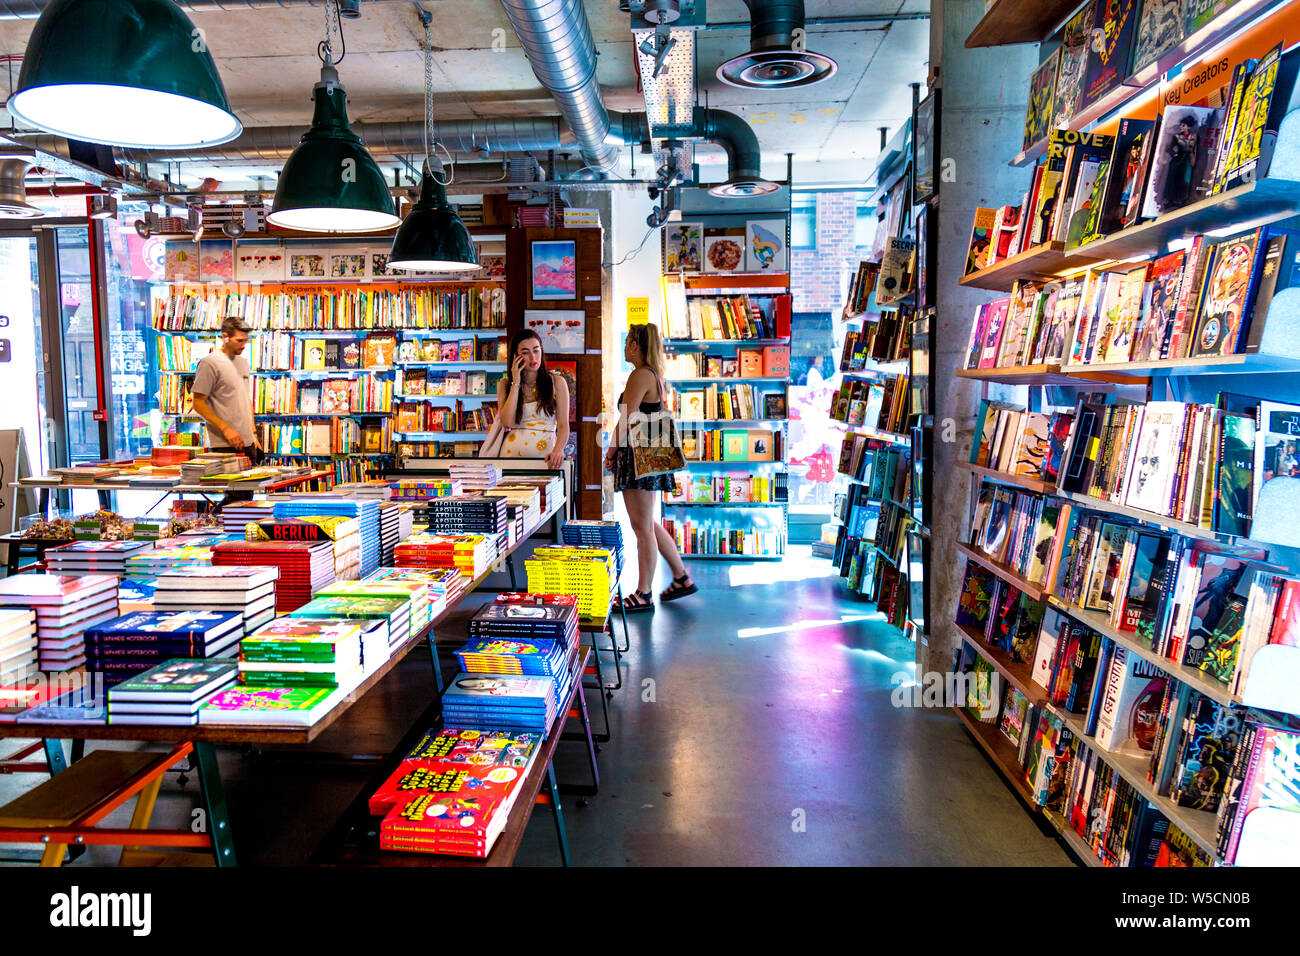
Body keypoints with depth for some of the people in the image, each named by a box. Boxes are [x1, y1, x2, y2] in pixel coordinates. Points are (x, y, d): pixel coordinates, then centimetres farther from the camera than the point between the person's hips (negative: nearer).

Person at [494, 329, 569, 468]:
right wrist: (516, 384, -2)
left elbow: (563, 425, 1)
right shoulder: (505, 384, 12)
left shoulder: (557, 382, 7)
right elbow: (507, 422, -3)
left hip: (545, 454, -1)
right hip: (512, 451, 1)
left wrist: (558, 450, -19)